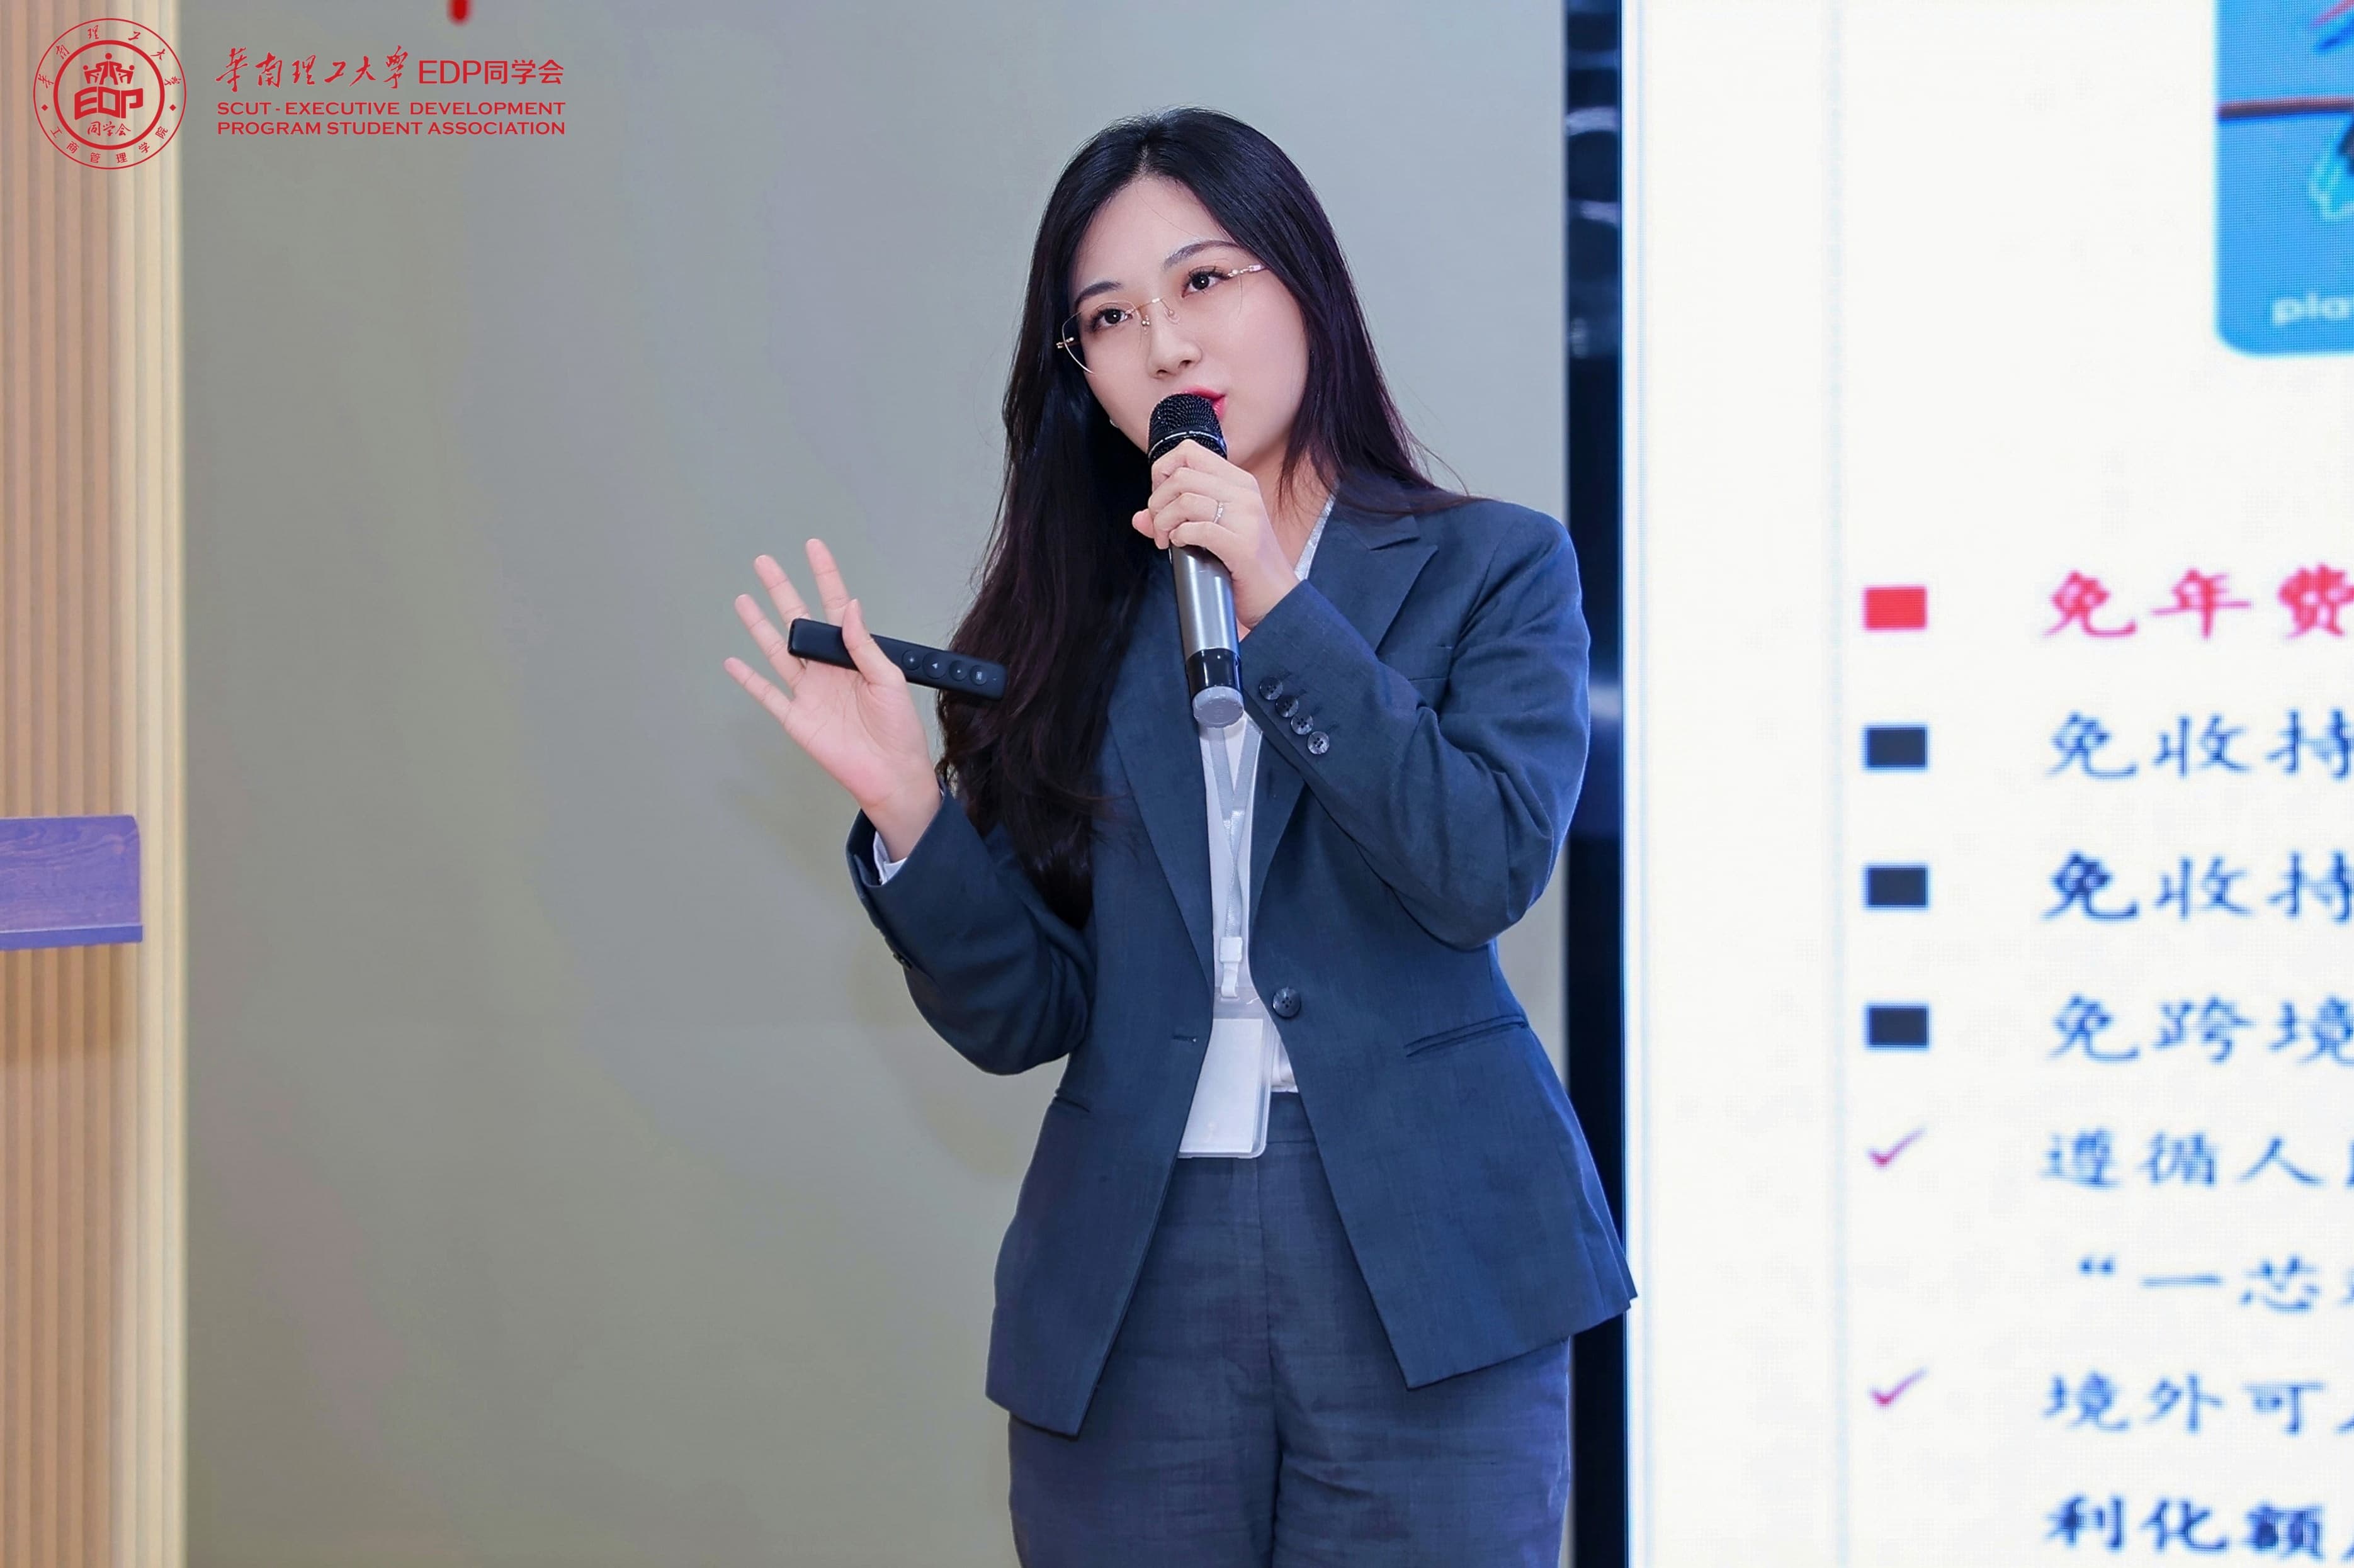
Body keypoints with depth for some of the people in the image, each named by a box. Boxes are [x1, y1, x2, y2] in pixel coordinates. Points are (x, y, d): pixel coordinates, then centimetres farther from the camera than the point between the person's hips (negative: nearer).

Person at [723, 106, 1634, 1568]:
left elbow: (1488, 868, -13)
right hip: (1131, 1297, 2)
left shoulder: (1490, 566, 4)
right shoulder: (1075, 621, 9)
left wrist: (1277, 602, -14)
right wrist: (906, 802, -11)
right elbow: (1023, 1013, 5)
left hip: (1417, 1275, -2)